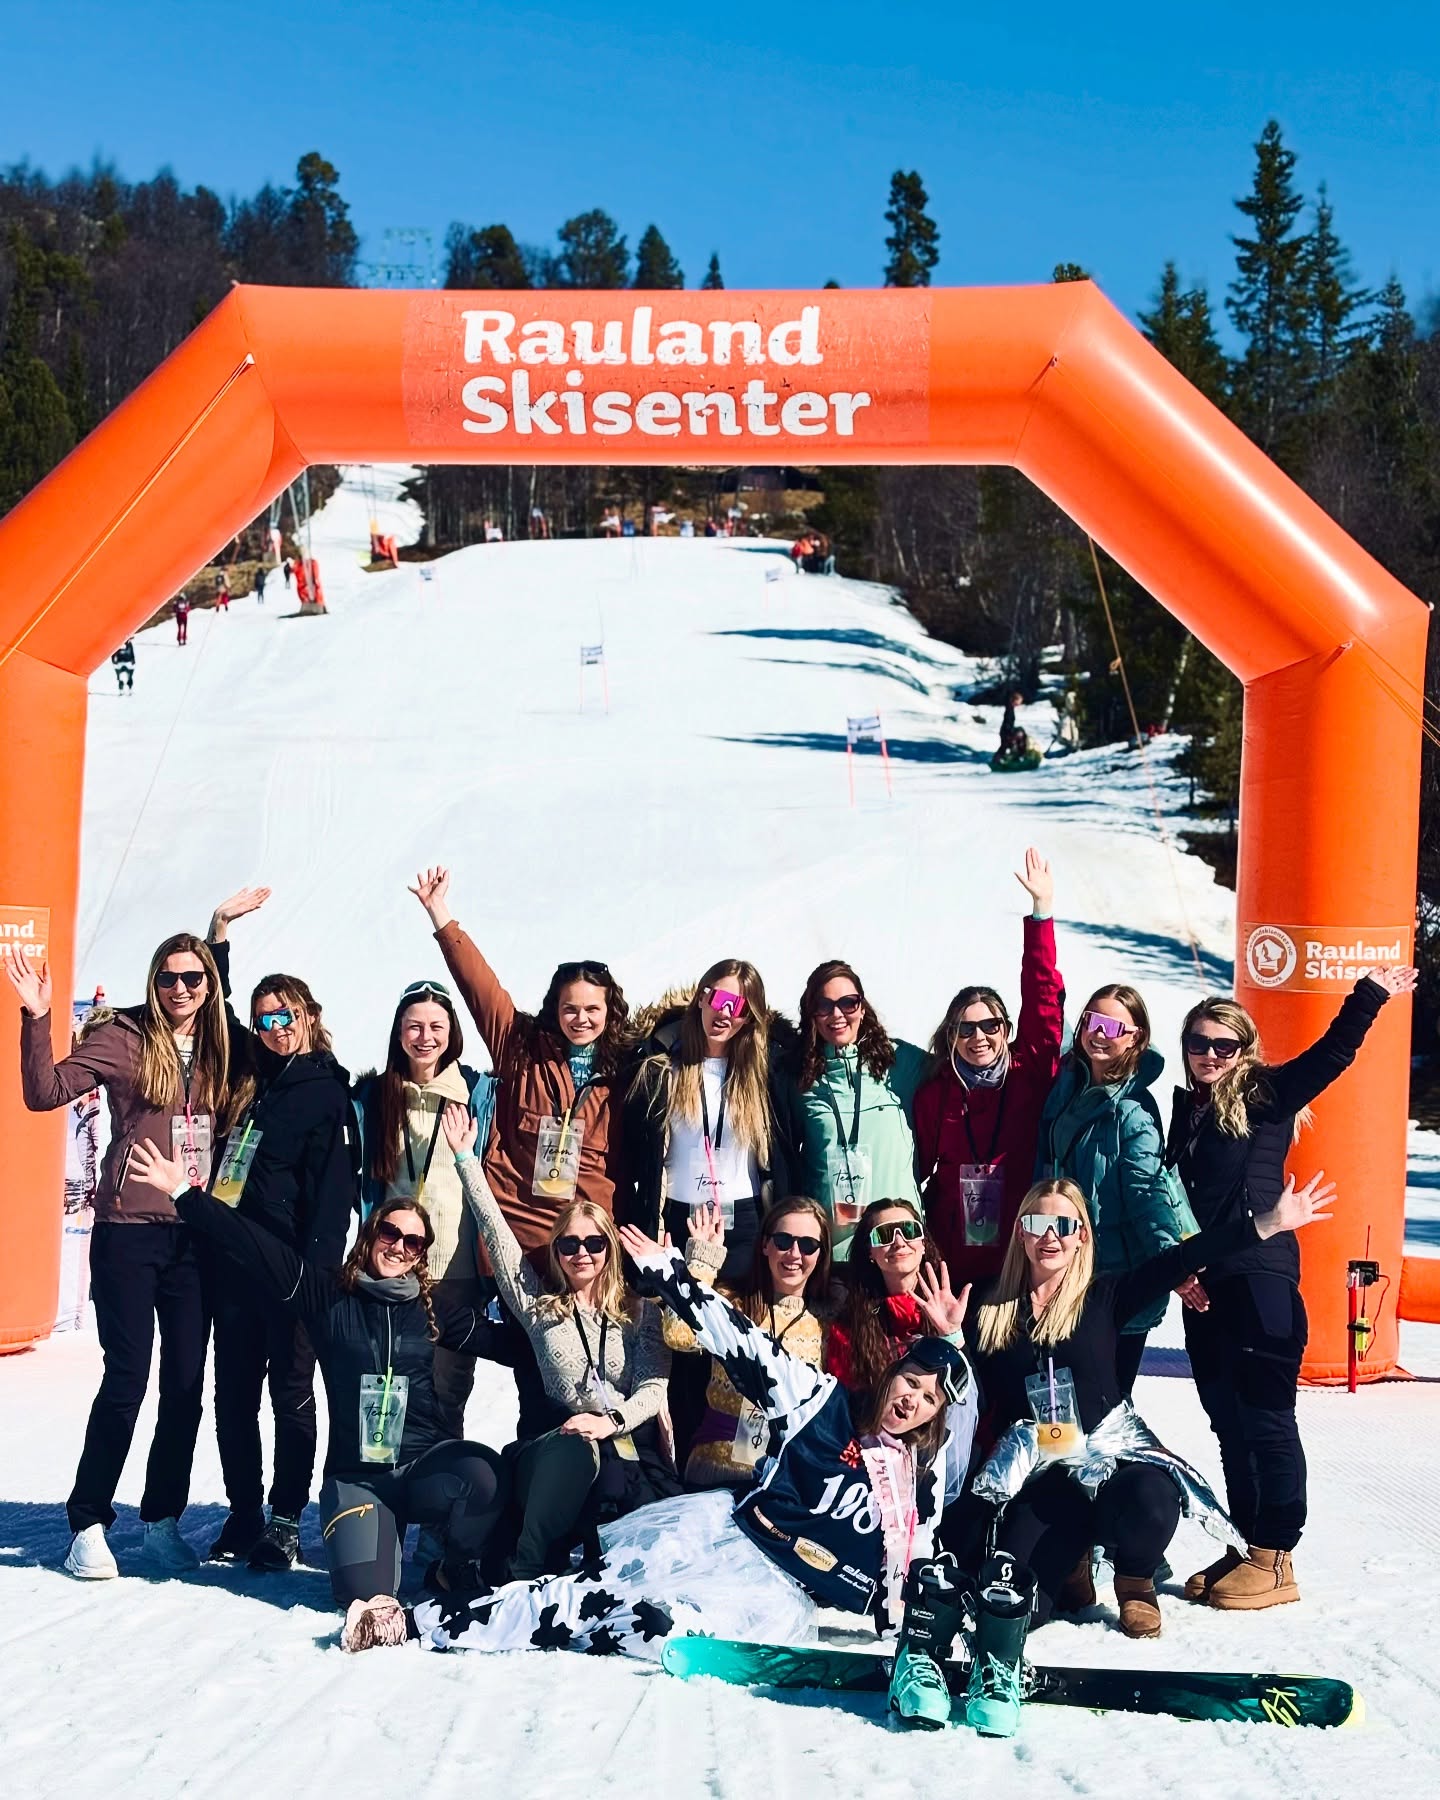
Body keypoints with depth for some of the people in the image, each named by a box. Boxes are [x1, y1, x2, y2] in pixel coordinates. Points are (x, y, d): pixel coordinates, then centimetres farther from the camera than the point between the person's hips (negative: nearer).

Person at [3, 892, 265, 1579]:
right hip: (129, 1232, -4)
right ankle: (88, 1525, 10)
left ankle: (162, 1522, 18)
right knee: (127, 1380, -4)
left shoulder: (216, 1048, 9)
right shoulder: (125, 1038, -4)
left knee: (187, 1384, 6)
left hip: (196, 1235, 5)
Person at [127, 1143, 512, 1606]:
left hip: (424, 1464, 1)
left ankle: (455, 1572, -1)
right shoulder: (329, 1296, 2)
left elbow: (499, 1339, 14)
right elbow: (254, 1245, -2)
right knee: (364, 1591, -22)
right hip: (355, 1476, -1)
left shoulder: (432, 1308, 8)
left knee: (483, 1473, -33)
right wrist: (185, 1193, -6)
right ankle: (374, 1528, 16)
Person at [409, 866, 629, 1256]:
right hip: (510, 1222, 0)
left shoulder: (620, 1073, 5)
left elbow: (625, 1158, 8)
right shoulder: (523, 1048, 3)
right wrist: (439, 912, -6)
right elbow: (479, 983, -2)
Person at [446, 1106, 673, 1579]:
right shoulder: (539, 1305, 14)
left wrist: (611, 1420, -20)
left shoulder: (640, 1311, 12)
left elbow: (653, 1388, 1)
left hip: (630, 1448, -1)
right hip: (561, 1446, 1)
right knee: (572, 1448, -37)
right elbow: (495, 1232, 10)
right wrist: (466, 1159, 8)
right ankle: (522, 1574, -38)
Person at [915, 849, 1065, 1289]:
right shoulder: (933, 1093, 2)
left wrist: (1042, 911, -7)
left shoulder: (1029, 1075, 0)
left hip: (1021, 1253, 0)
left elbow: (1043, 998, -3)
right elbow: (917, 1167, 8)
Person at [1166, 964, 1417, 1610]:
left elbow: (1332, 1054, -14)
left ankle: (1275, 1559, 6)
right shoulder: (1185, 1108, 14)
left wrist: (1369, 996, -23)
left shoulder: (1266, 1095, -4)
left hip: (1260, 1277, -7)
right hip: (1203, 1282, 7)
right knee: (1229, 1421, 12)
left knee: (1265, 1417, -2)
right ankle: (1249, 1549, 23)